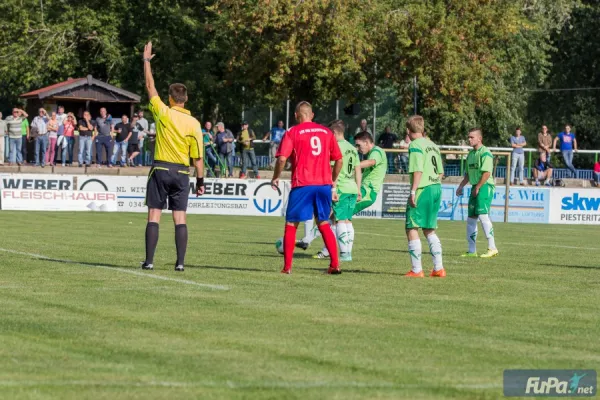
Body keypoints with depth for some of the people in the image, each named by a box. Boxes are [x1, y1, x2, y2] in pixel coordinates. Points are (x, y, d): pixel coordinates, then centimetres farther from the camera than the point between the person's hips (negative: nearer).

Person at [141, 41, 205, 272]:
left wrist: (146, 60, 15)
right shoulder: (194, 123, -1)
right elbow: (198, 156, 0)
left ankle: (149, 261, -4)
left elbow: (150, 87, 5)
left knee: (154, 216, 0)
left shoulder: (163, 113, -6)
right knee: (180, 218, 4)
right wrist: (200, 181, 9)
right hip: (182, 173, 2)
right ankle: (180, 262, -1)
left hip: (161, 169, -2)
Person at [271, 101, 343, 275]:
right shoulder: (326, 132, 11)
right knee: (323, 223, 15)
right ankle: (335, 264, 5)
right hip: (324, 184, 4)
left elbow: (282, 158, -10)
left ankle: (287, 266, 2)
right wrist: (333, 181, 24)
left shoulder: (292, 132, 0)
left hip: (302, 184, -4)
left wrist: (275, 178, 3)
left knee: (291, 224, 7)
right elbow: (339, 160, 13)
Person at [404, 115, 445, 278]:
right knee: (429, 230, 17)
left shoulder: (415, 145, -9)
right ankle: (439, 268, 13)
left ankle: (416, 270, -5)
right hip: (436, 188, 8)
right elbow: (440, 172, 17)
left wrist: (413, 191, -18)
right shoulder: (433, 145, 16)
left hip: (423, 189, -8)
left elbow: (418, 170, -18)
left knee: (412, 229, -2)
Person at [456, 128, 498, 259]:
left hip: (485, 186, -9)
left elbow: (486, 173, -18)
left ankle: (492, 248, -17)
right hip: (475, 187, 9)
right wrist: (461, 187, 18)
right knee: (471, 218, 9)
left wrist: (477, 188, -17)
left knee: (483, 215, -19)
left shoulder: (485, 153, -11)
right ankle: (472, 250, 16)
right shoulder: (471, 154, 17)